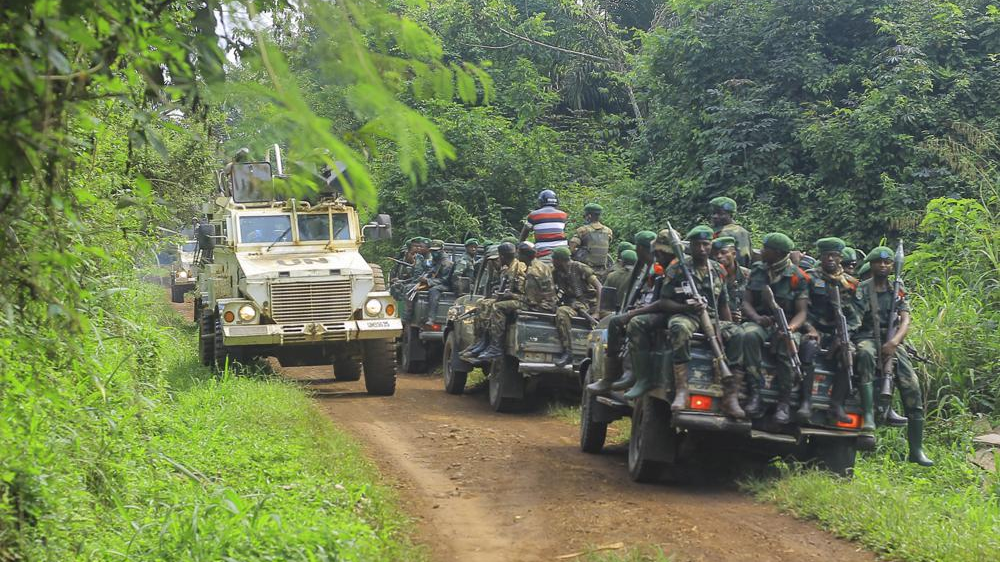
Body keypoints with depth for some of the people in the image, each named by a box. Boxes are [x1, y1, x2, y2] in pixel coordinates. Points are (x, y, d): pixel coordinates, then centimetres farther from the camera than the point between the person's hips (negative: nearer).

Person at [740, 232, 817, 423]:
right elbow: (746, 302, 5)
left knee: (789, 343, -37)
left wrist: (790, 328, -28)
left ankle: (784, 402, -31)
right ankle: (755, 392, -33)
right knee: (750, 335, -34)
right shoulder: (756, 271, 9)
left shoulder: (797, 277, -2)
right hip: (760, 321, 2)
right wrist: (757, 318, -18)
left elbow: (802, 312, -6)